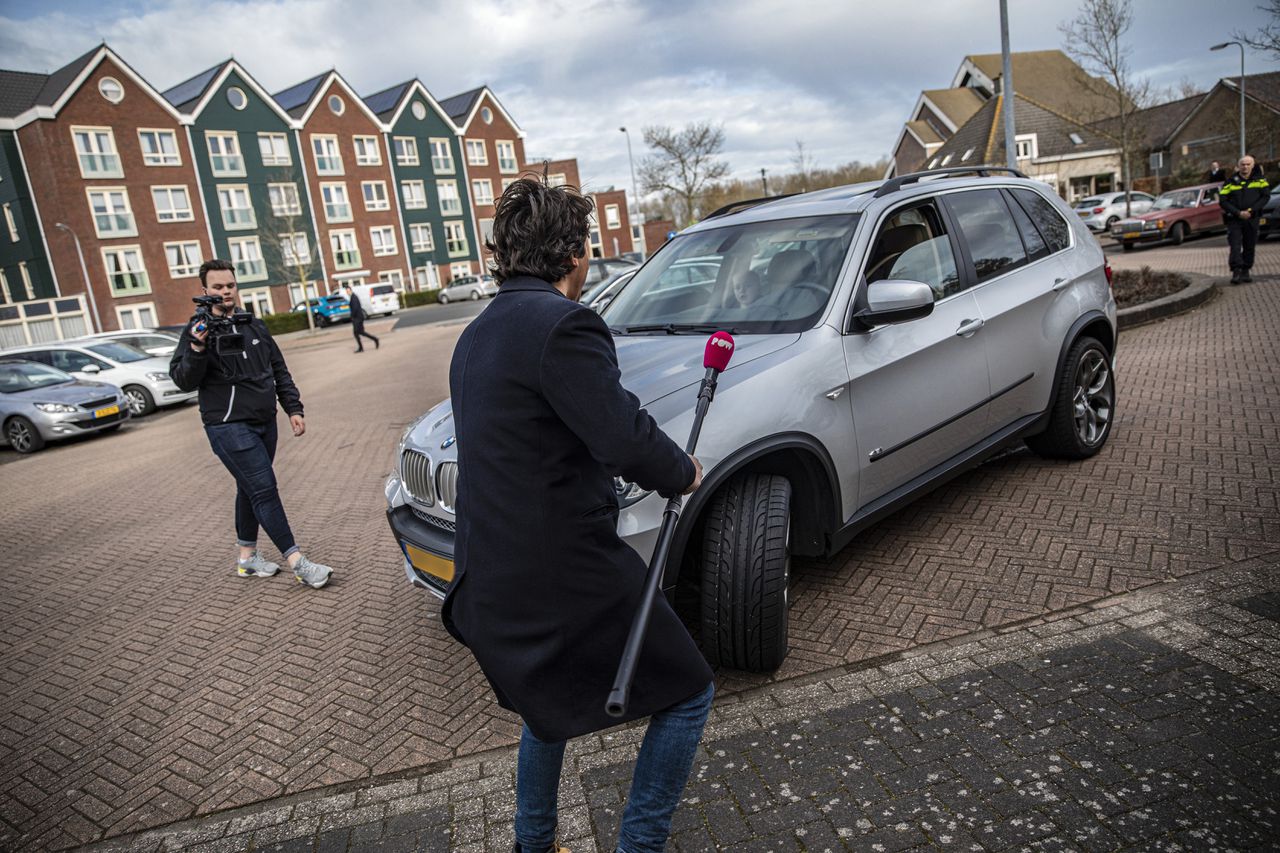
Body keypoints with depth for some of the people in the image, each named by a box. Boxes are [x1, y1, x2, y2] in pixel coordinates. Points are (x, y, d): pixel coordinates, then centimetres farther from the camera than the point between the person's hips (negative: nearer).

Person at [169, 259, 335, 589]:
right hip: (228, 427, -6)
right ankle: (297, 563, -12)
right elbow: (183, 381, -11)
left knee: (250, 490, 15)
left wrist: (293, 409, 11)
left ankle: (247, 556, 28)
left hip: (264, 423, 7)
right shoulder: (198, 331, -4)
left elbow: (279, 370, 17)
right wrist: (197, 349, -28)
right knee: (264, 489, -12)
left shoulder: (254, 326, 13)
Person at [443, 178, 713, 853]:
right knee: (687, 694, 12)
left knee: (548, 701, 32)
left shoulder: (476, 336, 11)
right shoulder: (562, 324, -19)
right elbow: (627, 438, -27)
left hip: (492, 585, 10)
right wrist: (684, 473, -6)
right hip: (565, 578, -9)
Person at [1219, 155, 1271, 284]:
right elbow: (1222, 201, -4)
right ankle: (1236, 271, -14)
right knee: (1235, 245, -11)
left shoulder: (1260, 180, 5)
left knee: (1250, 246, 6)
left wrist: (1251, 210, -14)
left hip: (1252, 219, 2)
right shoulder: (1231, 182, 1)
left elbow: (1266, 196, 1)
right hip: (1234, 219, -2)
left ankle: (1245, 271, 14)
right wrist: (1238, 213, -14)